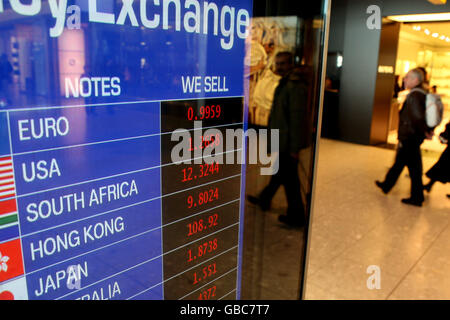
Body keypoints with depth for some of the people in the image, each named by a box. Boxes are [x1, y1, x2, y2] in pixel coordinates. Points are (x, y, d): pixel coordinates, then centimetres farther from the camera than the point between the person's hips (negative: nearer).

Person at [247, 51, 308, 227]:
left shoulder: (295, 86, -19)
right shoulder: (284, 84, 14)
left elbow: (297, 118, -23)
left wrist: (294, 148, -23)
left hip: (288, 143, -10)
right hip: (281, 141, 10)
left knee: (289, 179, -1)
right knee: (279, 172, 24)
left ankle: (296, 217, 12)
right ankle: (264, 200, 41)